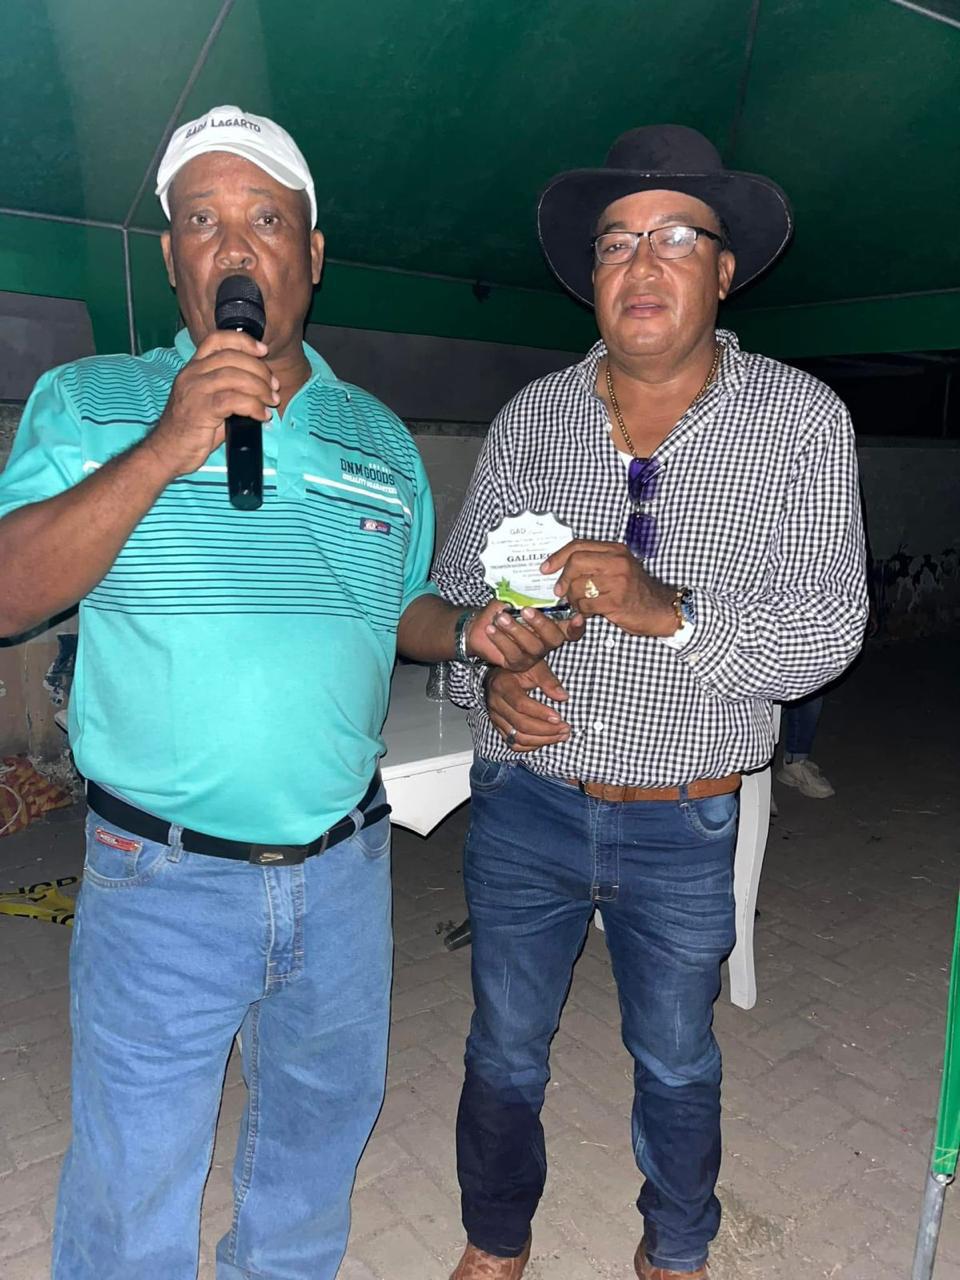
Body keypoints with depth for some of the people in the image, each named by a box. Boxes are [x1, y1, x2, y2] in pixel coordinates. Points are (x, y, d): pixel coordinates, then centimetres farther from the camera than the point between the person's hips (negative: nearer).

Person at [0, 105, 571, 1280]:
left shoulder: (377, 435, 5)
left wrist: (471, 633, -8)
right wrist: (167, 447, -25)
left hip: (343, 863, 4)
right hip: (161, 876, -3)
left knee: (321, 1124, 25)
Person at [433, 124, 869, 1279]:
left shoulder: (800, 418, -7)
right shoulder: (533, 415, 0)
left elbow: (828, 625, -14)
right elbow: (456, 585, 6)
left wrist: (666, 610, -30)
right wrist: (486, 677, -14)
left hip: (685, 828, -1)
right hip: (523, 805, 2)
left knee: (677, 1066, 21)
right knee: (504, 1054, 19)